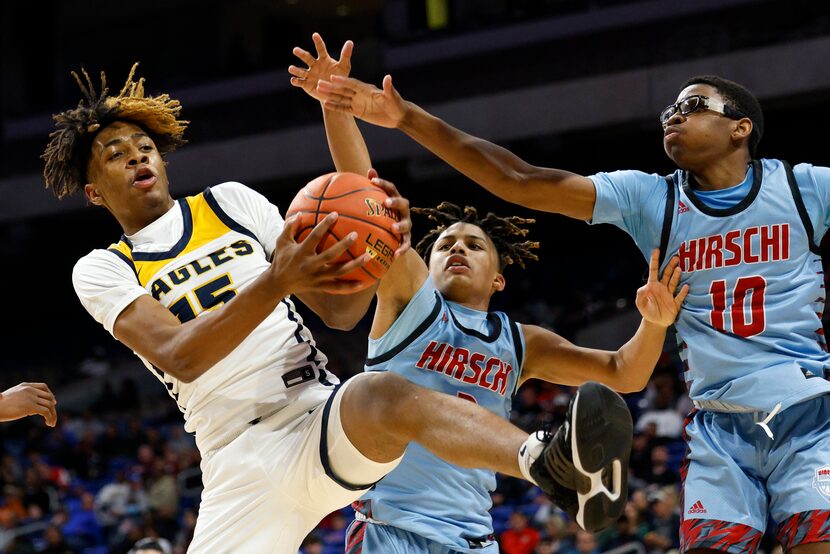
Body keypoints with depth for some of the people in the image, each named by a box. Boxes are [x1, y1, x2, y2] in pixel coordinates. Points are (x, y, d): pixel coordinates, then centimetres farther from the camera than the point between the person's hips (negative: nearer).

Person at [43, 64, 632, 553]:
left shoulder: (231, 202, 15)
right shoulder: (102, 272, 9)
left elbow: (338, 311, 11)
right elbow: (179, 357, -12)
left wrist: (374, 256, -13)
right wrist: (275, 284, -27)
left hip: (320, 418, -1)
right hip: (239, 462, 1)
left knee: (384, 395, -35)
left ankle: (550, 462, -64)